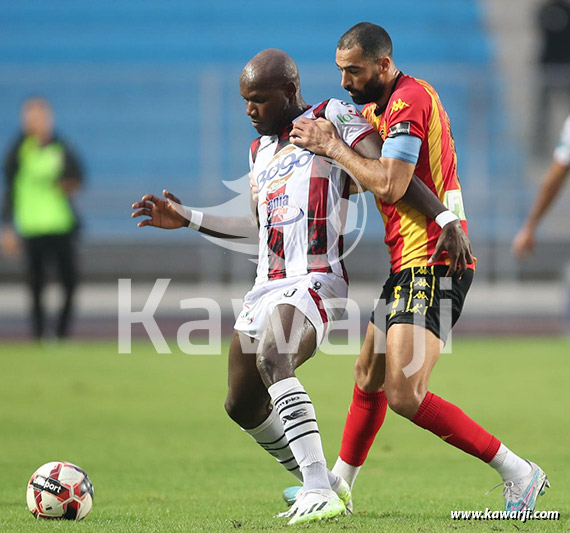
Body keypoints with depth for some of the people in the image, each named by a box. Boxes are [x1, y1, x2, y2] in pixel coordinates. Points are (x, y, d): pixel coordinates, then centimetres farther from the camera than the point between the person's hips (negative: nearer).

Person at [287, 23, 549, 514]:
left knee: (404, 395, -18)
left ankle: (518, 474, -13)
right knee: (369, 377, 19)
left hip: (431, 264, -11)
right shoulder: (381, 104, 17)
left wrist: (333, 147, -12)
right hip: (408, 266, 11)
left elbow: (389, 183, -23)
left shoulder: (409, 100, -15)